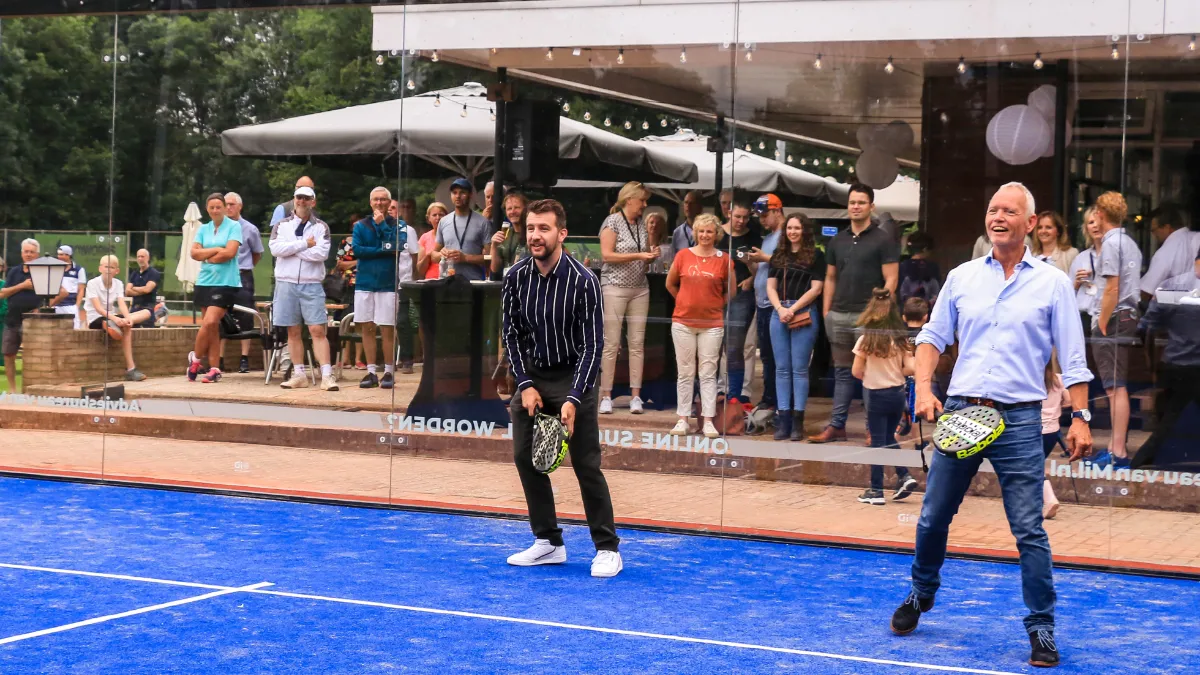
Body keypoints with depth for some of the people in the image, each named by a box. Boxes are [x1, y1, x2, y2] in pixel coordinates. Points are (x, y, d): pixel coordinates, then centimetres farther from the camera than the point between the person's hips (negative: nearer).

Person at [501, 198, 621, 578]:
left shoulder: (583, 281, -18)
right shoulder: (516, 277, -5)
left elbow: (592, 346, -17)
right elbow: (513, 334, 4)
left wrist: (573, 400, -24)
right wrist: (526, 385, -7)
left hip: (572, 376, -5)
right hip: (532, 376, 5)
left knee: (587, 465, -6)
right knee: (526, 458, 2)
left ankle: (607, 549, 3)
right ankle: (548, 543, 13)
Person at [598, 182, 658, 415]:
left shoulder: (642, 225, 13)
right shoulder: (612, 221, -5)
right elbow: (607, 255, -13)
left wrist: (652, 256, -1)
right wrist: (637, 256, -18)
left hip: (639, 289, 6)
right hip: (615, 288, -6)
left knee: (637, 343, 2)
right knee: (611, 343, -5)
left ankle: (636, 396, 4)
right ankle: (606, 396, -1)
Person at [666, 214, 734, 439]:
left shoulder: (723, 259, 0)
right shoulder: (683, 255, 2)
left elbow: (730, 291, 11)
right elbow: (670, 284, 14)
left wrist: (715, 305, 7)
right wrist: (687, 302, 12)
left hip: (712, 324, -1)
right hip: (683, 322, 1)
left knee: (708, 373, 1)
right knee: (685, 372, 6)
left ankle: (708, 421, 3)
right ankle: (682, 419, 10)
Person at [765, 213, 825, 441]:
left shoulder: (815, 256, 2)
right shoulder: (779, 255, 16)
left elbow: (816, 288, -4)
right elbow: (771, 287, 12)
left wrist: (793, 309, -12)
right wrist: (780, 308, -6)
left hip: (804, 314, -4)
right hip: (779, 313, 4)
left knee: (799, 368, -4)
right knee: (782, 368, 3)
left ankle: (798, 420, -3)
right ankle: (783, 419, 4)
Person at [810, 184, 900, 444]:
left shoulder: (883, 241, -2)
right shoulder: (837, 241, 13)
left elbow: (891, 280, -6)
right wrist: (826, 312, 9)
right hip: (839, 315, 5)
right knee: (842, 371, 10)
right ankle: (836, 425, 13)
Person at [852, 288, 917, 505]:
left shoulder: (866, 340, -12)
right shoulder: (900, 339, -2)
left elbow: (857, 371, -9)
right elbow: (910, 368, -5)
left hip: (876, 395, -4)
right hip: (897, 393, 4)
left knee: (878, 442, 3)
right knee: (889, 438, 21)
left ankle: (876, 491, 6)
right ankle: (904, 476, 7)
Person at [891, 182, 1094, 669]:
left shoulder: (1052, 283, 2)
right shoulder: (962, 277, 8)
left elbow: (1073, 360, 2)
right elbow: (932, 336, 14)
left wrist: (1080, 417, -5)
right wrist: (924, 388, 0)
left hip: (1019, 419, -3)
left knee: (1029, 532, -4)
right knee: (933, 518, 10)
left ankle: (1042, 628, 6)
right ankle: (922, 595, 33)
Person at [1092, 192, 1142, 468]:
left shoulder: (1111, 243, -12)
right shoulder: (1131, 243, 15)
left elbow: (1112, 289, -18)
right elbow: (1136, 286, 15)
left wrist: (1102, 325, -14)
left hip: (1113, 320, -9)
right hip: (1129, 316, 9)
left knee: (1115, 388, -10)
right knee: (1115, 386, 15)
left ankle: (1118, 454, -12)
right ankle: (1114, 445, 20)